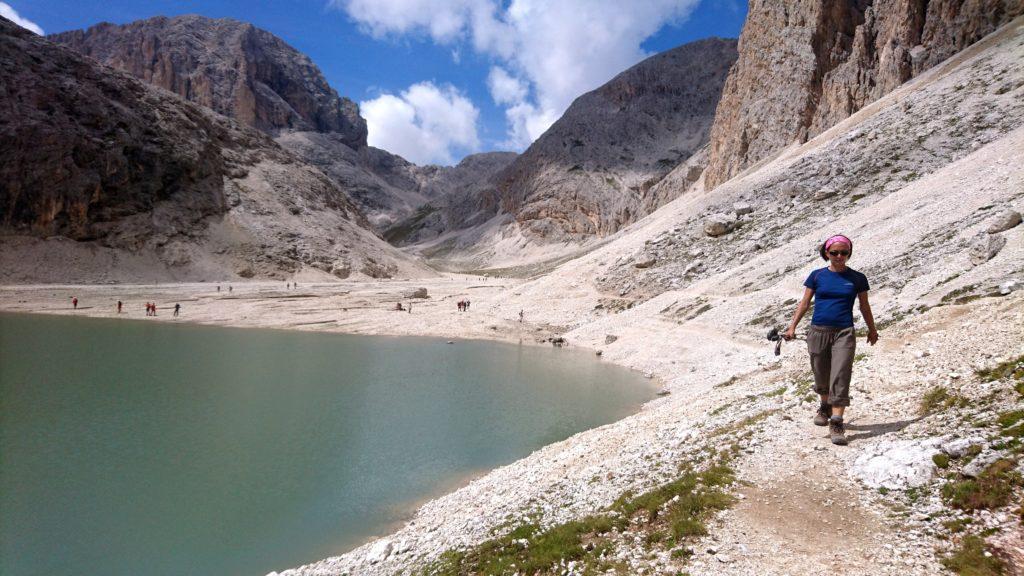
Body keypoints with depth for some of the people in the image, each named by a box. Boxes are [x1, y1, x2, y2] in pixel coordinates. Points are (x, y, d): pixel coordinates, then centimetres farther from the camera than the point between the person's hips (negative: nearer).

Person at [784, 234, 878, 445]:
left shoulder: (857, 278, 4)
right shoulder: (817, 276, 4)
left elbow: (864, 306, 15)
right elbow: (805, 303, 8)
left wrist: (872, 330, 25)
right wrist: (792, 327, 3)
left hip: (844, 333, -1)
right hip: (818, 332, 1)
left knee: (840, 379, -10)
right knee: (821, 376, 13)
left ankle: (836, 424, -10)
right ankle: (825, 406, 41)